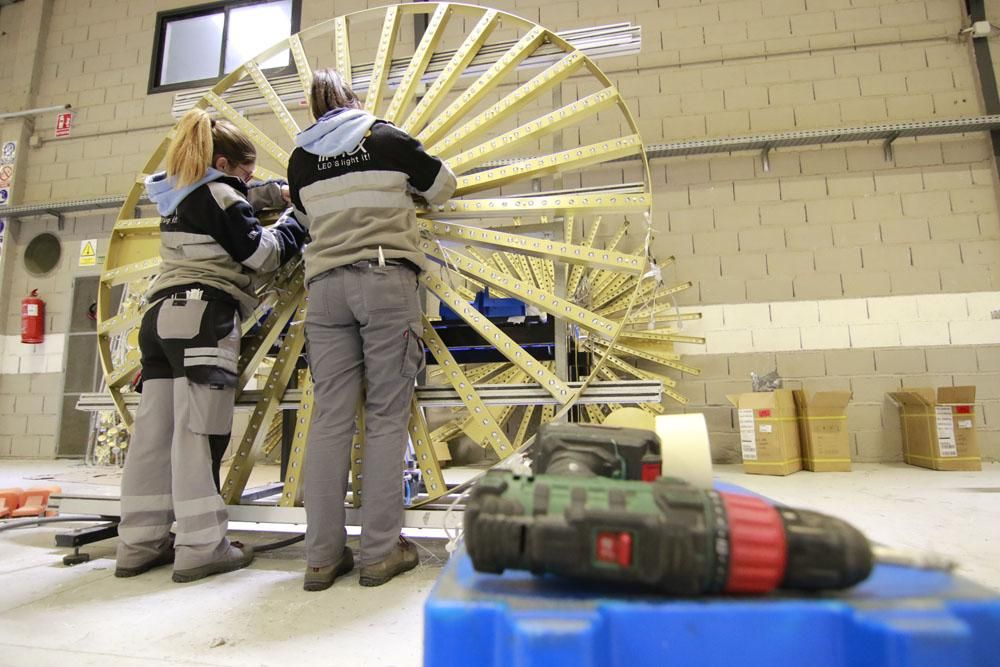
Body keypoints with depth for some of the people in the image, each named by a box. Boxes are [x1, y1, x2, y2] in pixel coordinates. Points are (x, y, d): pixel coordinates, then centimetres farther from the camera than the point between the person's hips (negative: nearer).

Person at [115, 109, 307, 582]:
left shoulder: (176, 195, 23)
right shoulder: (219, 194, -3)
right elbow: (259, 255, -6)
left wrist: (276, 193, 28)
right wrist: (295, 224, 8)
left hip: (161, 316, 9)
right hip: (203, 317, -9)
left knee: (153, 431, 6)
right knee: (196, 432, -11)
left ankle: (140, 543, 12)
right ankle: (201, 547, -7)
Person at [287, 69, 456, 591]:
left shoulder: (301, 158, 15)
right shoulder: (387, 139, 8)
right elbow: (443, 187, 17)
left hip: (326, 286, 3)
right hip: (386, 279, -3)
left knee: (329, 419, 1)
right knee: (386, 418, -2)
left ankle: (322, 556, 5)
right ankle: (381, 552, 1)